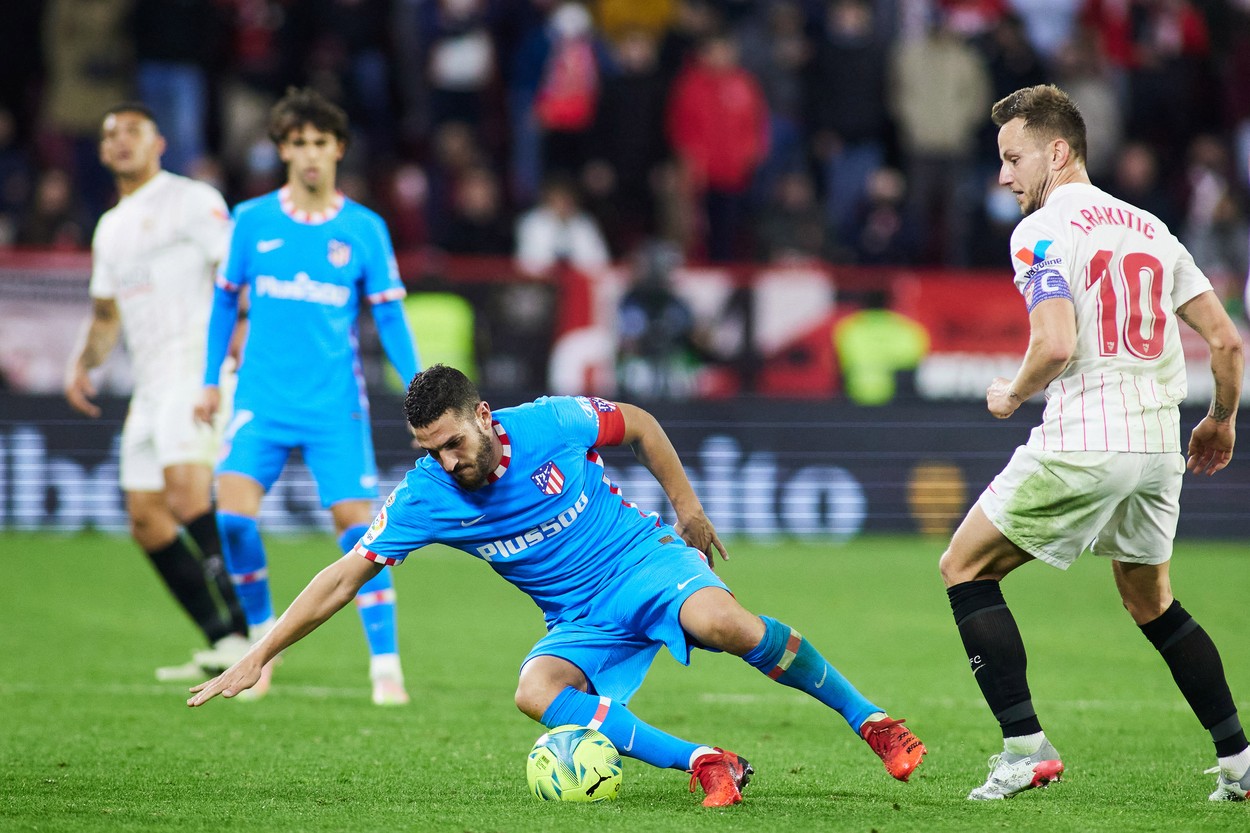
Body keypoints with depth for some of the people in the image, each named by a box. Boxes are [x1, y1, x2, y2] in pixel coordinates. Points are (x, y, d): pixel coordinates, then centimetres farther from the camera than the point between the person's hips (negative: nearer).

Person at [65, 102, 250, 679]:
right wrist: (83, 362, 14)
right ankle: (222, 641, 8)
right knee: (145, 517, 3)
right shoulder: (110, 228, 23)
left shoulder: (192, 200, -1)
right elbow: (106, 314, 32)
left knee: (186, 488, -27)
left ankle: (246, 626, -28)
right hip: (150, 383, 9)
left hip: (199, 366, -9)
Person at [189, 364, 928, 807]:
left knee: (722, 621, -35)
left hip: (645, 560, -2)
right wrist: (260, 656, -16)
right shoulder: (424, 499, -13)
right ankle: (709, 765, -29)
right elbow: (342, 581, -11)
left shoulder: (553, 425, -16)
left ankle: (872, 722, -17)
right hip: (582, 621, 2)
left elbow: (639, 425, 4)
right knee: (537, 691, -31)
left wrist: (687, 505, 7)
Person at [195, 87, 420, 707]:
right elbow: (225, 299, 14)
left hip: (335, 405, -1)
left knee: (357, 523, -8)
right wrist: (210, 381, 13)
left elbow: (390, 318, 4)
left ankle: (386, 666, -2)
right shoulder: (252, 220, 4)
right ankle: (262, 631, 8)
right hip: (263, 400, 1)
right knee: (232, 514, -15)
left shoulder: (365, 230, 1)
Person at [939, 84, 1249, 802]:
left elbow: (1056, 345, -20)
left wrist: (1014, 393, 0)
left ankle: (1026, 747, -3)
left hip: (1083, 443, -7)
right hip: (1159, 446, 7)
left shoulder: (1043, 231, -7)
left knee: (965, 567, 7)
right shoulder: (1150, 228, 14)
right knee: (1152, 603, 24)